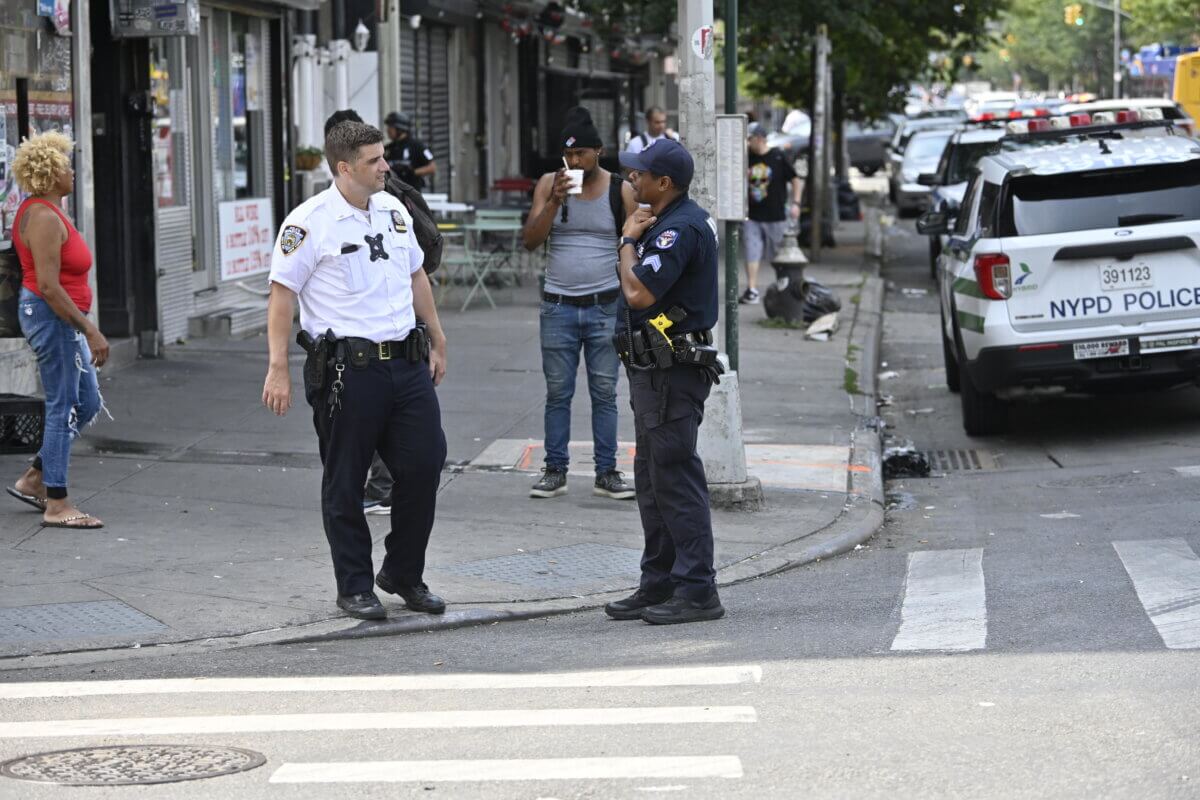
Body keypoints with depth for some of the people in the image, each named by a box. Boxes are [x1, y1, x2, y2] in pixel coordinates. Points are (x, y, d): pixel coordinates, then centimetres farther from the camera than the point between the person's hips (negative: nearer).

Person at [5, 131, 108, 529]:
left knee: (87, 402, 15)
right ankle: (57, 505, 0)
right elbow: (48, 285, -25)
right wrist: (90, 330, -23)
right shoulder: (45, 218, -19)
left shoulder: (43, 212, 13)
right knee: (63, 407, -5)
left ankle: (33, 480, 21)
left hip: (56, 316, 11)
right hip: (53, 316, -11)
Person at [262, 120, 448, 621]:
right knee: (345, 483, 3)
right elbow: (282, 295, -10)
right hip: (347, 369, -6)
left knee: (424, 464, 4)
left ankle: (404, 574, 21)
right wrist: (278, 369, -14)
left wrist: (436, 342, 23)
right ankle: (354, 588, 15)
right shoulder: (310, 222, -10)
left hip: (406, 362, 6)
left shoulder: (394, 210, 11)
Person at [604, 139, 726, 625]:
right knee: (653, 480, 15)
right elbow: (635, 288, 20)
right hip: (653, 368, 11)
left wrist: (628, 240, -11)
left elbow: (638, 292, -25)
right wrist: (633, 237, 6)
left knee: (676, 479, -9)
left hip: (672, 371, -11)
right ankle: (659, 585, 22)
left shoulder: (681, 229, -18)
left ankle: (697, 590, -7)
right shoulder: (668, 222, 16)